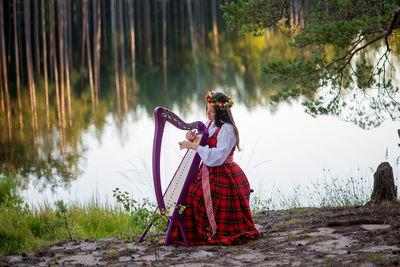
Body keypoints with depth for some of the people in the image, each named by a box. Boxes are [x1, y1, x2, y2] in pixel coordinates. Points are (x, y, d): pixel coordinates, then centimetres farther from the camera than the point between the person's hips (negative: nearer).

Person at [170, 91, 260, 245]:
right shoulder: (209, 124, 9)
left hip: (223, 177, -8)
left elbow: (217, 157, -25)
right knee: (186, 191, -7)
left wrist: (195, 146, -26)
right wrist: (192, 138, -4)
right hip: (207, 172, 8)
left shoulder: (227, 129, -16)